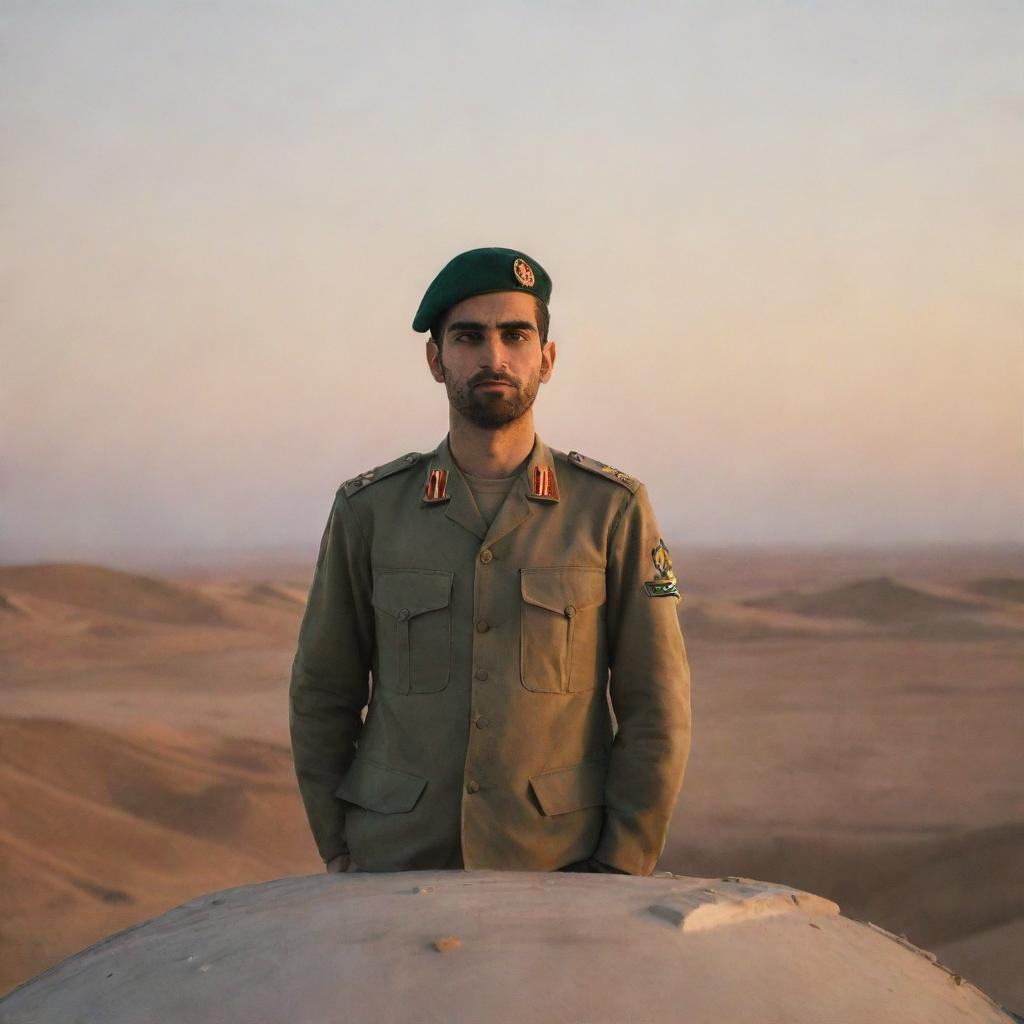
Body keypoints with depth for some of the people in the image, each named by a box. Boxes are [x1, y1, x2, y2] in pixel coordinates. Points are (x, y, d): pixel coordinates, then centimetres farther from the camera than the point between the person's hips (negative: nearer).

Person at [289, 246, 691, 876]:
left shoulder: (615, 510, -3)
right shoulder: (369, 510, 1)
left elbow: (655, 711, -2)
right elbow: (322, 699, 8)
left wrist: (618, 881, -6)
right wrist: (343, 863, 5)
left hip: (561, 875, -1)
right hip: (397, 872, 1)